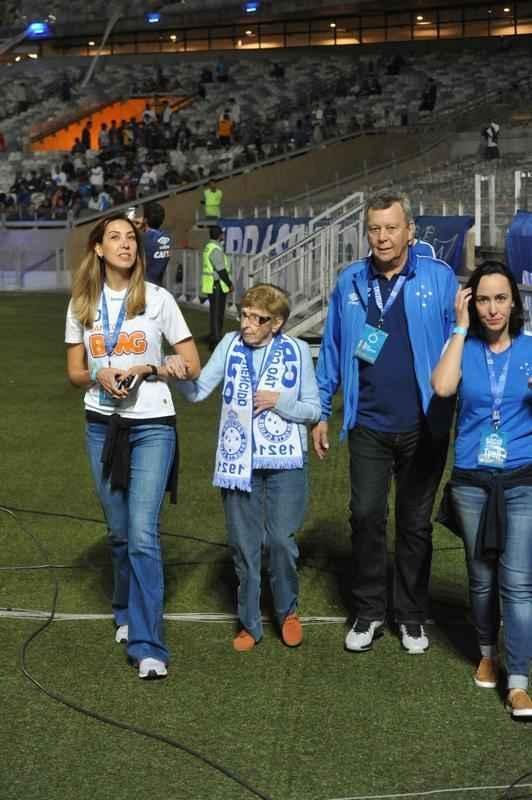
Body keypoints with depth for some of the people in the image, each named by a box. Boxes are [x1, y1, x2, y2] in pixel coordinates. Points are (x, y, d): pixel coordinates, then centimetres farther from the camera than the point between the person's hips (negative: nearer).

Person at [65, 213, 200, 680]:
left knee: (143, 534, -13)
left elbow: (192, 366, -2)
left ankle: (147, 645, -11)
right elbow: (75, 371, 9)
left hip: (152, 426, -3)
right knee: (119, 532, 13)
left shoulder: (157, 299, -4)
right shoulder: (82, 304, 4)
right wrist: (100, 376, -13)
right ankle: (129, 613, 36)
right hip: (103, 425, 3)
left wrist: (145, 369, -16)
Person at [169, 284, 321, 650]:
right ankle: (250, 624, 21)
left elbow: (313, 410, 3)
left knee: (281, 540, -6)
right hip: (239, 462, 2)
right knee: (244, 545, 7)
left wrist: (279, 402, -14)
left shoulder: (296, 351, -1)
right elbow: (198, 391, -4)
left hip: (284, 461, -2)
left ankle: (288, 611, 20)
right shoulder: (231, 345, 2)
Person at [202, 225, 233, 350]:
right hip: (217, 285, -10)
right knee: (217, 312, -8)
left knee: (215, 312, 17)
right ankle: (216, 340, -8)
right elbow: (221, 270, -21)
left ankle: (213, 338, 26)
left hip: (212, 286, 10)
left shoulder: (209, 247, 13)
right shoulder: (216, 249, -19)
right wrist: (229, 284, -12)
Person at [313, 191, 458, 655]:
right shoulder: (350, 282, 3)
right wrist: (321, 413, 8)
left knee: (416, 522, 10)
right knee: (366, 516, 2)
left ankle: (412, 616, 23)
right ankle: (368, 613, 17)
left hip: (423, 426, -1)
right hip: (369, 425, 1)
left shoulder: (439, 278, -4)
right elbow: (332, 350, 8)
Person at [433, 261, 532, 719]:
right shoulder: (465, 349, 1)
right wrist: (461, 327, -13)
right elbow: (442, 387, -20)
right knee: (482, 578, 14)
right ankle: (488, 654, 35)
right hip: (472, 482, 1)